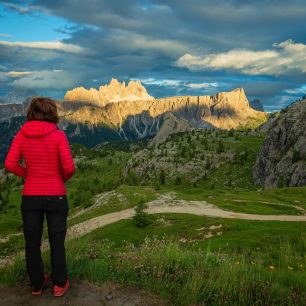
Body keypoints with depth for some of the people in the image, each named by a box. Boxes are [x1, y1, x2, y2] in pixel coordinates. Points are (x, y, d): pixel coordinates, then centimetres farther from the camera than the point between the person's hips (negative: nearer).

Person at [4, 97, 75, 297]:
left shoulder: (22, 135, -3)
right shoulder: (58, 135, -13)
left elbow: (10, 164, -5)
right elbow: (69, 167, -17)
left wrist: (29, 175, 9)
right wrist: (64, 178, 4)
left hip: (30, 196, 3)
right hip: (56, 196, -2)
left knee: (32, 242, 17)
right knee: (57, 242, 13)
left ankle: (37, 284, 34)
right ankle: (59, 285, 27)